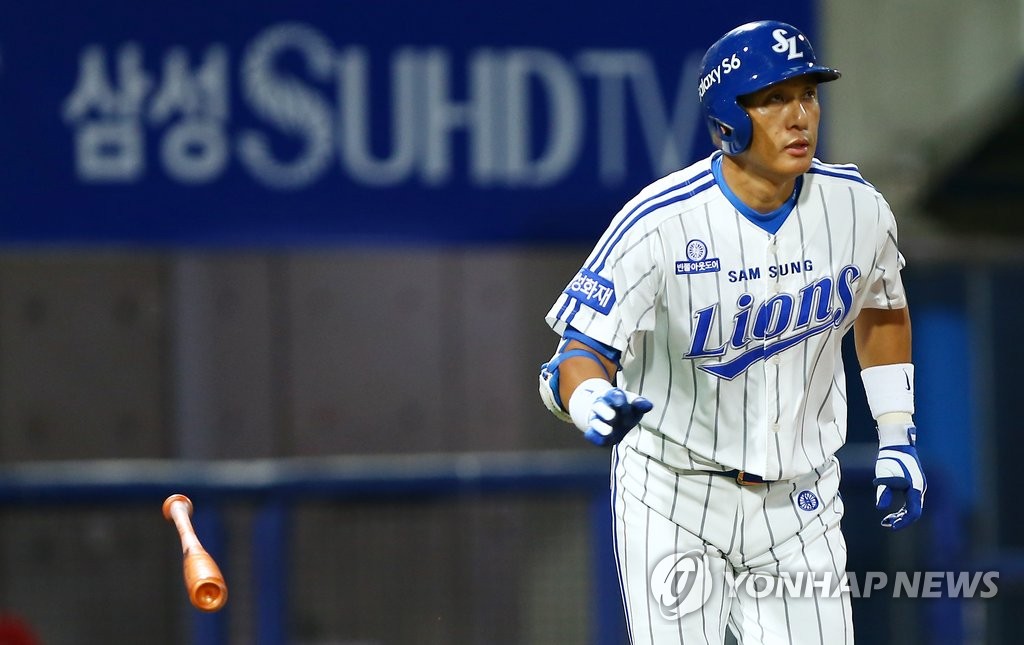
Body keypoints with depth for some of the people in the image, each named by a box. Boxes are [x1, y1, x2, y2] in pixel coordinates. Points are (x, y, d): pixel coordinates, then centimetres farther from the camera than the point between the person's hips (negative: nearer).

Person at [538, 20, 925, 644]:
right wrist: (594, 401, -45)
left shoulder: (857, 207, -6)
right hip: (674, 498, -3)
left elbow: (881, 306, 15)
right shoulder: (659, 223, -21)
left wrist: (898, 438, 14)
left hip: (800, 500, 4)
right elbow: (580, 353, -22)